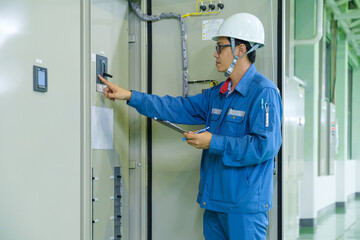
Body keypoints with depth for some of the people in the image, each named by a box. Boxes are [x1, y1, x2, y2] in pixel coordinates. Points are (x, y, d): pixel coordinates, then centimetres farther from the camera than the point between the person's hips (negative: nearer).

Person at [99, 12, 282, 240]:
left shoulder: (264, 92, -14)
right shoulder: (218, 93, 15)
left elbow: (266, 146, -22)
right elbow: (180, 108, 16)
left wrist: (214, 143, -18)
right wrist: (130, 96, 11)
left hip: (245, 204, -9)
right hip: (214, 201, 9)